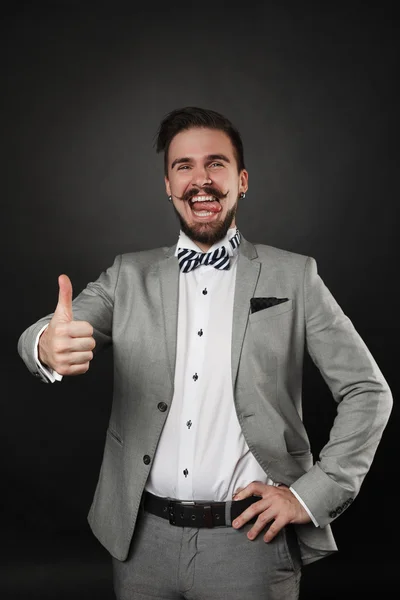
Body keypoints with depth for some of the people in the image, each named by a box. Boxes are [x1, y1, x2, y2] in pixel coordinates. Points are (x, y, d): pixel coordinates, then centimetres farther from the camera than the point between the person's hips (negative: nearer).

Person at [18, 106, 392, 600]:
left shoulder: (294, 277, -1)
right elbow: (35, 339, -9)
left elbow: (369, 393, 1)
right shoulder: (129, 275, 4)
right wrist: (49, 346, -32)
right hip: (143, 539, 3)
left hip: (250, 539, -2)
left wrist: (312, 493, -7)